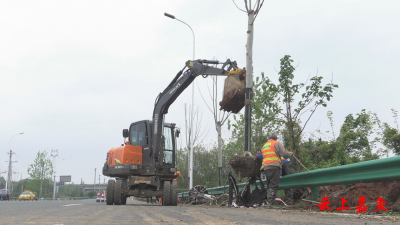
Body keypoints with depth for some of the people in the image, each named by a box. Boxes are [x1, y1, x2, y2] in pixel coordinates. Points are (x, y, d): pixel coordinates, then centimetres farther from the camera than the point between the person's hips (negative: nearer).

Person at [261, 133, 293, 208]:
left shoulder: (264, 146, 27)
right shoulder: (277, 143, 4)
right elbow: (284, 154, -5)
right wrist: (290, 153, 14)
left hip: (265, 167, 7)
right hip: (274, 166, -7)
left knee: (269, 185, 10)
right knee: (274, 185, -11)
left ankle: (269, 202, 6)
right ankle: (271, 202, -19)